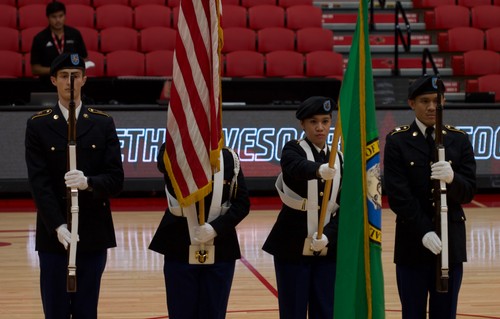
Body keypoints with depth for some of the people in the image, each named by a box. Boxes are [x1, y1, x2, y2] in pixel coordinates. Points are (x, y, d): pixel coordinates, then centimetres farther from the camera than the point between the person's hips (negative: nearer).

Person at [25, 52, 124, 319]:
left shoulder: (103, 124, 6)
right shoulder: (38, 125, 2)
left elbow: (116, 179, -1)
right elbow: (39, 183, -7)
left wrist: (88, 183, -23)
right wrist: (58, 226, -19)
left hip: (94, 234, 1)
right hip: (54, 235, -1)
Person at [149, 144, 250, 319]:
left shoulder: (228, 158, 1)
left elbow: (242, 203, -2)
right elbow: (164, 163, -28)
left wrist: (216, 227, -16)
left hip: (220, 251, 1)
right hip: (180, 250, -1)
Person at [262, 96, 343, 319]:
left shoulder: (340, 159, 7)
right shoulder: (292, 150, -5)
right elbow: (297, 168, -30)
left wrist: (328, 236, -14)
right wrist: (319, 170, -52)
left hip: (328, 249, 4)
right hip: (293, 247, -4)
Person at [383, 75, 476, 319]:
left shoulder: (459, 140, 6)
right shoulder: (397, 141, -1)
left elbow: (469, 192, -1)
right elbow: (398, 195, -9)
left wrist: (452, 179, -23)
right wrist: (424, 231, -20)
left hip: (451, 243, 2)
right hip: (412, 243, -2)